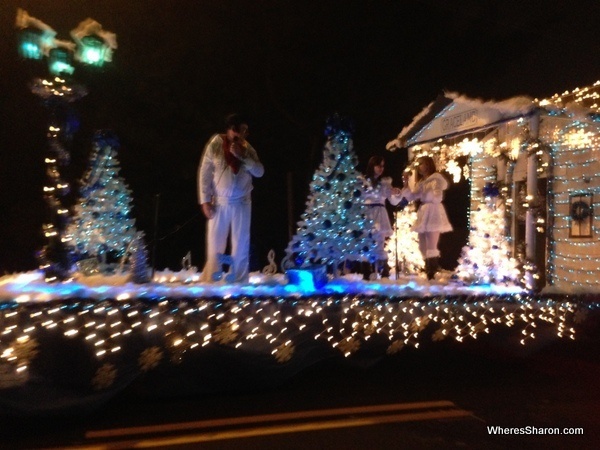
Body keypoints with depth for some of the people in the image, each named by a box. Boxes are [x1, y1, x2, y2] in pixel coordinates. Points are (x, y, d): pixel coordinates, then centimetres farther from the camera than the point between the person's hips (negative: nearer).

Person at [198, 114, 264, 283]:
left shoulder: (247, 148, 4)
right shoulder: (215, 144, -5)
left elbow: (259, 172, -2)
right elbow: (204, 173, -5)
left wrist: (243, 156, -15)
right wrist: (205, 200, -9)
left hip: (242, 203, 2)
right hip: (219, 202, -2)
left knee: (241, 245, 7)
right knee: (215, 244, 3)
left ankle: (239, 282, 18)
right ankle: (211, 282, 17)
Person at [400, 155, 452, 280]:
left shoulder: (436, 179, -4)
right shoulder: (421, 182, 20)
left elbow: (437, 198, -16)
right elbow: (410, 197, 13)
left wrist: (423, 192, -8)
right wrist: (406, 182, 6)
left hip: (433, 213, -9)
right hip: (423, 214, 9)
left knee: (431, 248, -12)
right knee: (423, 248, 8)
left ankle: (432, 276, -12)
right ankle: (428, 275, 14)